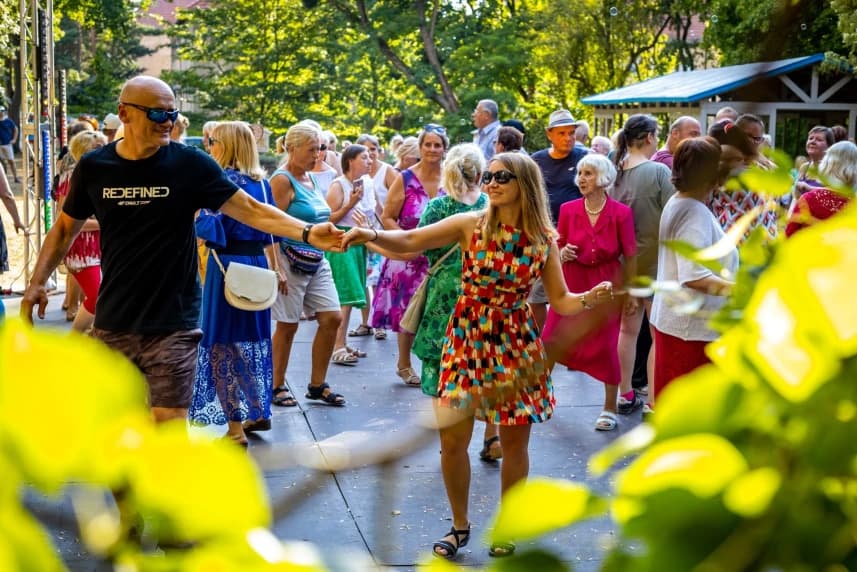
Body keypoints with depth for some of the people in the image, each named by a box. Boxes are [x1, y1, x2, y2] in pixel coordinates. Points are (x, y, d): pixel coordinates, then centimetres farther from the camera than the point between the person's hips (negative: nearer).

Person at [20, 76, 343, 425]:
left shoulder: (189, 165, -7)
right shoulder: (93, 167, 0)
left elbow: (251, 210, -10)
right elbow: (66, 228, 13)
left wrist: (307, 233, -24)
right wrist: (38, 282, 3)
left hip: (172, 323, -3)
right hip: (113, 322, 3)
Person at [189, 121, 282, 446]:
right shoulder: (261, 182, 10)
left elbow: (210, 228, -20)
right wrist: (276, 269, 21)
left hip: (228, 265, -7)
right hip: (258, 264, 7)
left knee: (222, 344, -1)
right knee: (254, 339, 17)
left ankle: (235, 427, 0)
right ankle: (259, 412, 27)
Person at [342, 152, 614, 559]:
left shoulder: (543, 239, -4)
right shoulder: (470, 225, -7)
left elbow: (560, 301, 1)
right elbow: (409, 241, -14)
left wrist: (593, 298, -19)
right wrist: (372, 235, -32)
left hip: (515, 345, 0)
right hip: (466, 340, 0)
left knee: (514, 442, 7)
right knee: (452, 438, 2)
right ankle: (459, 525, 24)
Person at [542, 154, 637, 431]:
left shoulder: (621, 213, -10)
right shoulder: (568, 210, -3)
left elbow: (630, 256, -4)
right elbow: (557, 247, 7)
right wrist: (561, 254, -16)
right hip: (572, 283, 2)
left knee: (607, 346, 1)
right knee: (553, 341, -2)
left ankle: (610, 409, 15)